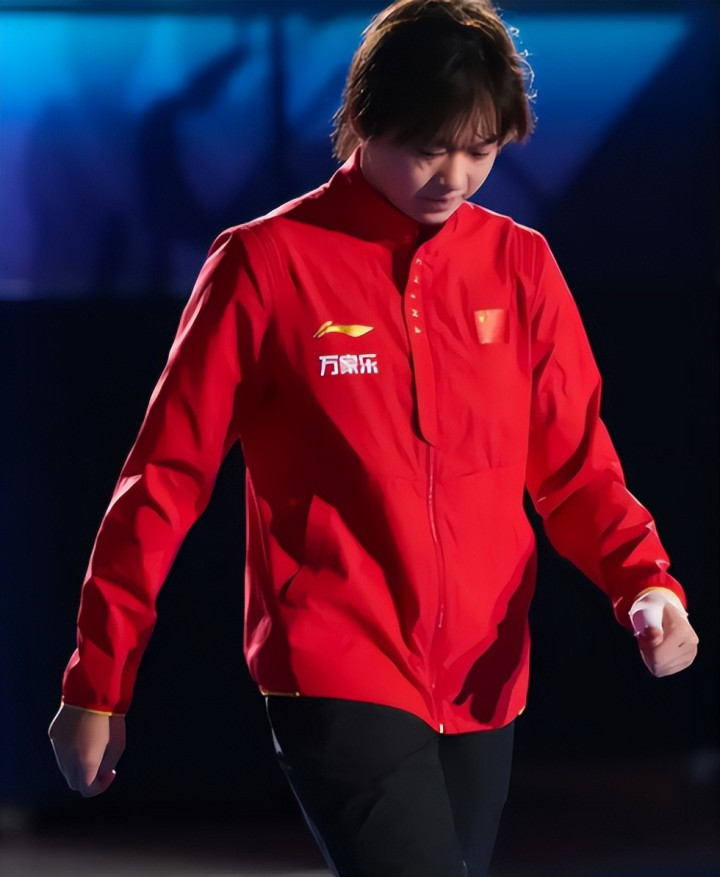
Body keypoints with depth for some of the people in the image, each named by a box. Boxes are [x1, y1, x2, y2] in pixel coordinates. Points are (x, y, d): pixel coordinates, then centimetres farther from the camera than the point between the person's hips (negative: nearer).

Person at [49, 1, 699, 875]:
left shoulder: (519, 266, 7)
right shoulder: (265, 263, -5)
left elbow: (575, 465, 9)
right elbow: (167, 477, -2)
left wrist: (644, 579, -11)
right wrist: (97, 681, -1)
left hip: (482, 678, 5)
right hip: (337, 673, -5)